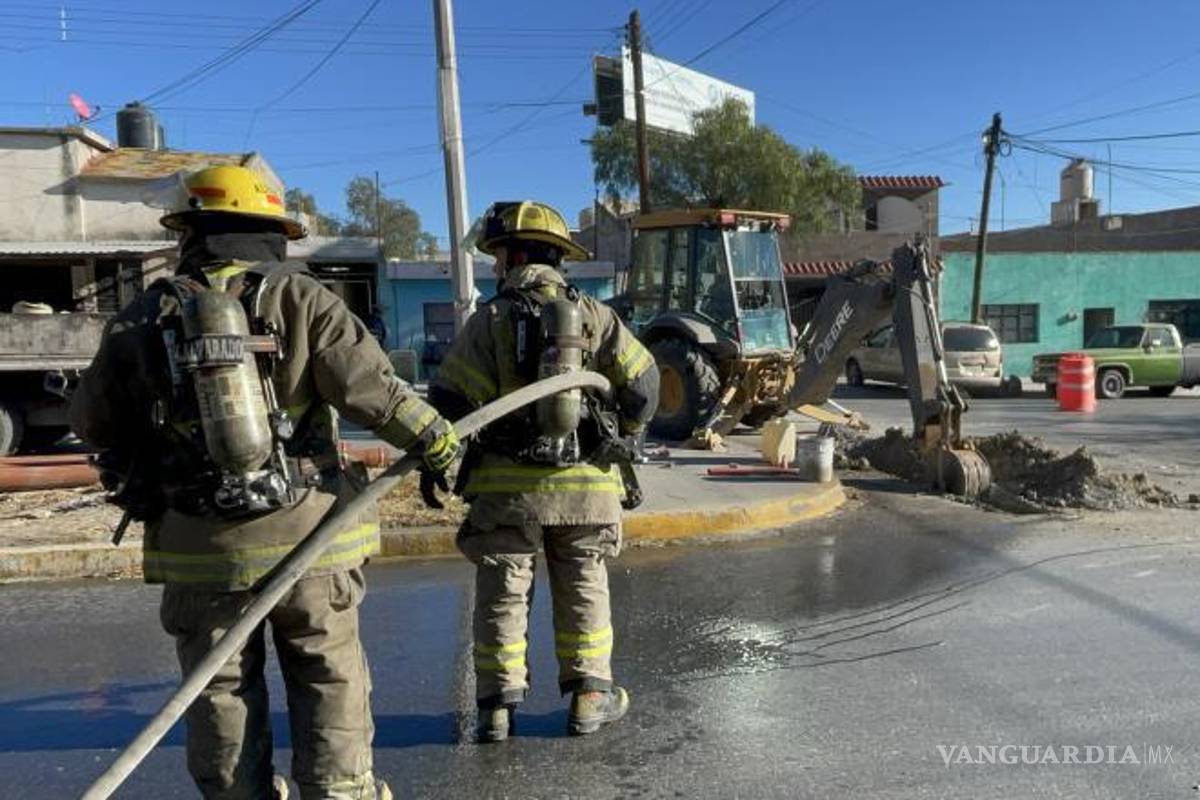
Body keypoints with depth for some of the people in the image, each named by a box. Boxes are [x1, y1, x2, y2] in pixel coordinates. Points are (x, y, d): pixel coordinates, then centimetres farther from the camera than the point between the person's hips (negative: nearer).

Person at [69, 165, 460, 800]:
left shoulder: (143, 318, 1)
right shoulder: (299, 298, -6)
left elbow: (93, 423, 9)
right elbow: (371, 390, -13)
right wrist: (435, 438, 0)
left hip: (201, 553, 2)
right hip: (307, 536, -1)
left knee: (222, 692, 15)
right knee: (330, 681, 13)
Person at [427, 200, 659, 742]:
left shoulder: (490, 319, -5)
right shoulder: (595, 316, 2)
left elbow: (452, 401, -9)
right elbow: (642, 384, -1)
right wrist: (621, 436, 15)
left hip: (506, 486, -1)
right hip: (585, 484, 2)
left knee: (502, 594, 10)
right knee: (583, 591, 15)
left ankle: (498, 704, 15)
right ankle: (589, 697, 20)